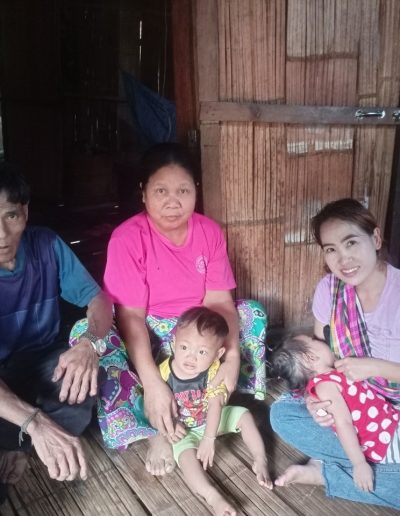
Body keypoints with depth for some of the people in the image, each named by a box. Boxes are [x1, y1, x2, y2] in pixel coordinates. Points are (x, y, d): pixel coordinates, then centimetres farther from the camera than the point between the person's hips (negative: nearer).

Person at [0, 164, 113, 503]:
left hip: (40, 363, 5)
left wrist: (90, 343, -34)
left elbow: (97, 297, -10)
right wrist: (35, 422, -46)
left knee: (91, 371, -29)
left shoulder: (46, 245, -11)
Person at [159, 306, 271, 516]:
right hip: (184, 430, -2)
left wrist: (209, 438, -35)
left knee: (243, 415, -6)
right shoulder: (165, 372, -25)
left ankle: (260, 460, 5)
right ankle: (213, 497, -30)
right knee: (185, 453, -28)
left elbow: (215, 405, -29)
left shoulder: (214, 371, -24)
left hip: (210, 420, 2)